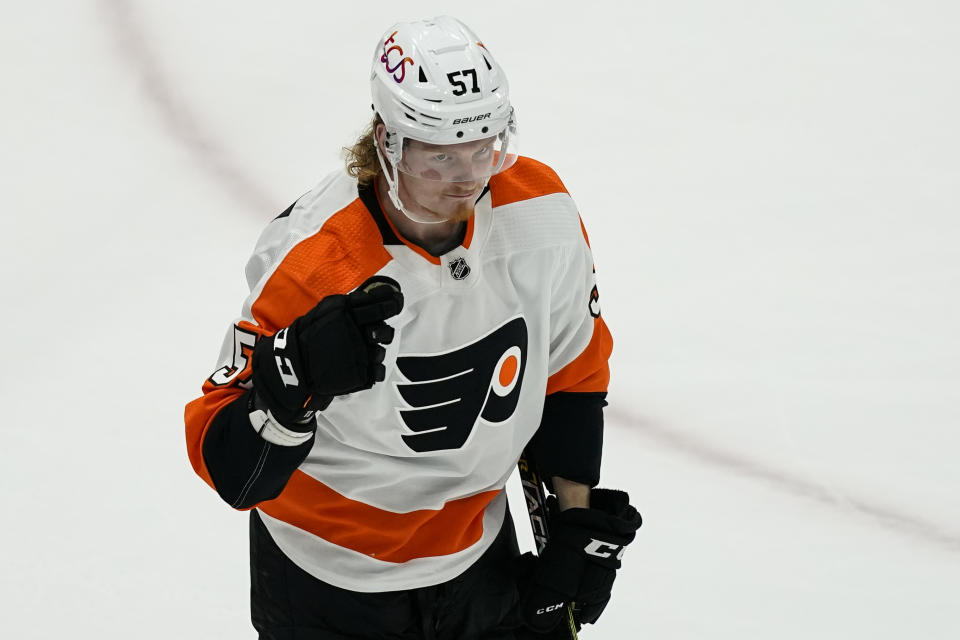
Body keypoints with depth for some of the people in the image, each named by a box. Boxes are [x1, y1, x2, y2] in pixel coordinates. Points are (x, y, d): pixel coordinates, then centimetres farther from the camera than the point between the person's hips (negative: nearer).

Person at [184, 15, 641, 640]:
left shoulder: (540, 210, -15)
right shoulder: (314, 266, -31)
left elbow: (571, 367, 3)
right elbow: (231, 474, -30)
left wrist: (580, 520, 5)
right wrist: (294, 383, -49)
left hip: (478, 553, 4)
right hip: (330, 582, -4)